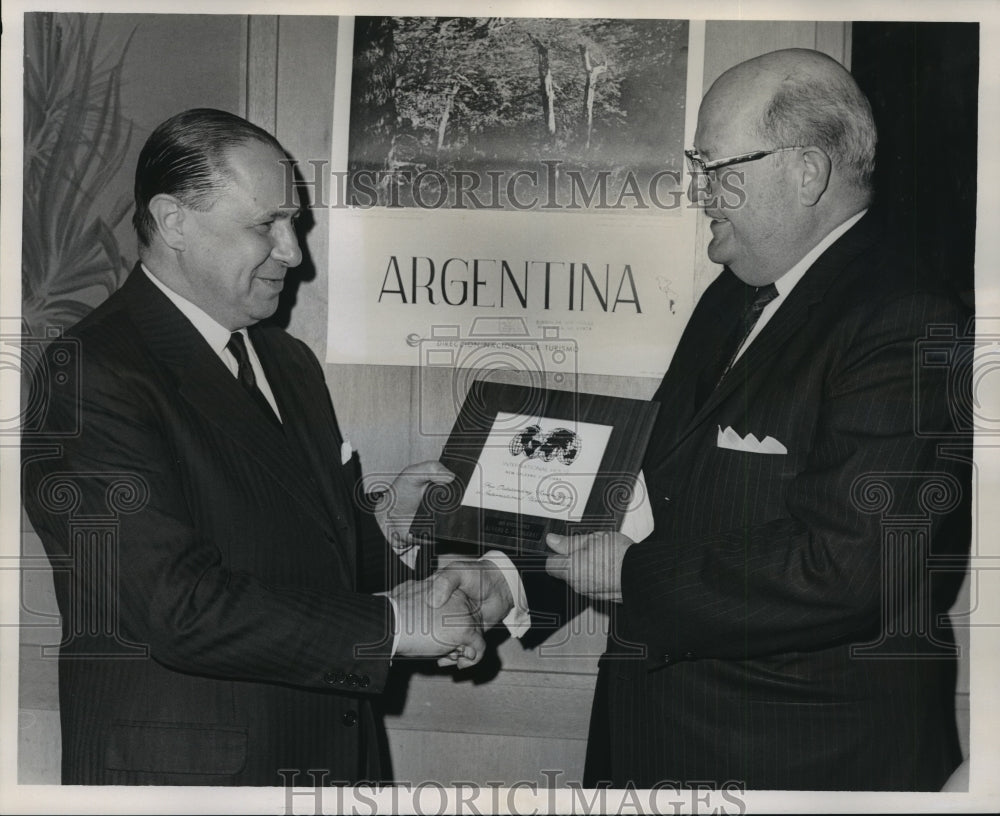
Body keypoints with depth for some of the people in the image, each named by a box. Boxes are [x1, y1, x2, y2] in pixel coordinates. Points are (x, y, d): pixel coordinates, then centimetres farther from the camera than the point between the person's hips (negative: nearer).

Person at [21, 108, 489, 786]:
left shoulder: (290, 361, 10)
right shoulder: (90, 377, -17)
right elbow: (182, 609, -25)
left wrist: (382, 527, -2)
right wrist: (388, 625, -20)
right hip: (187, 772, -7)